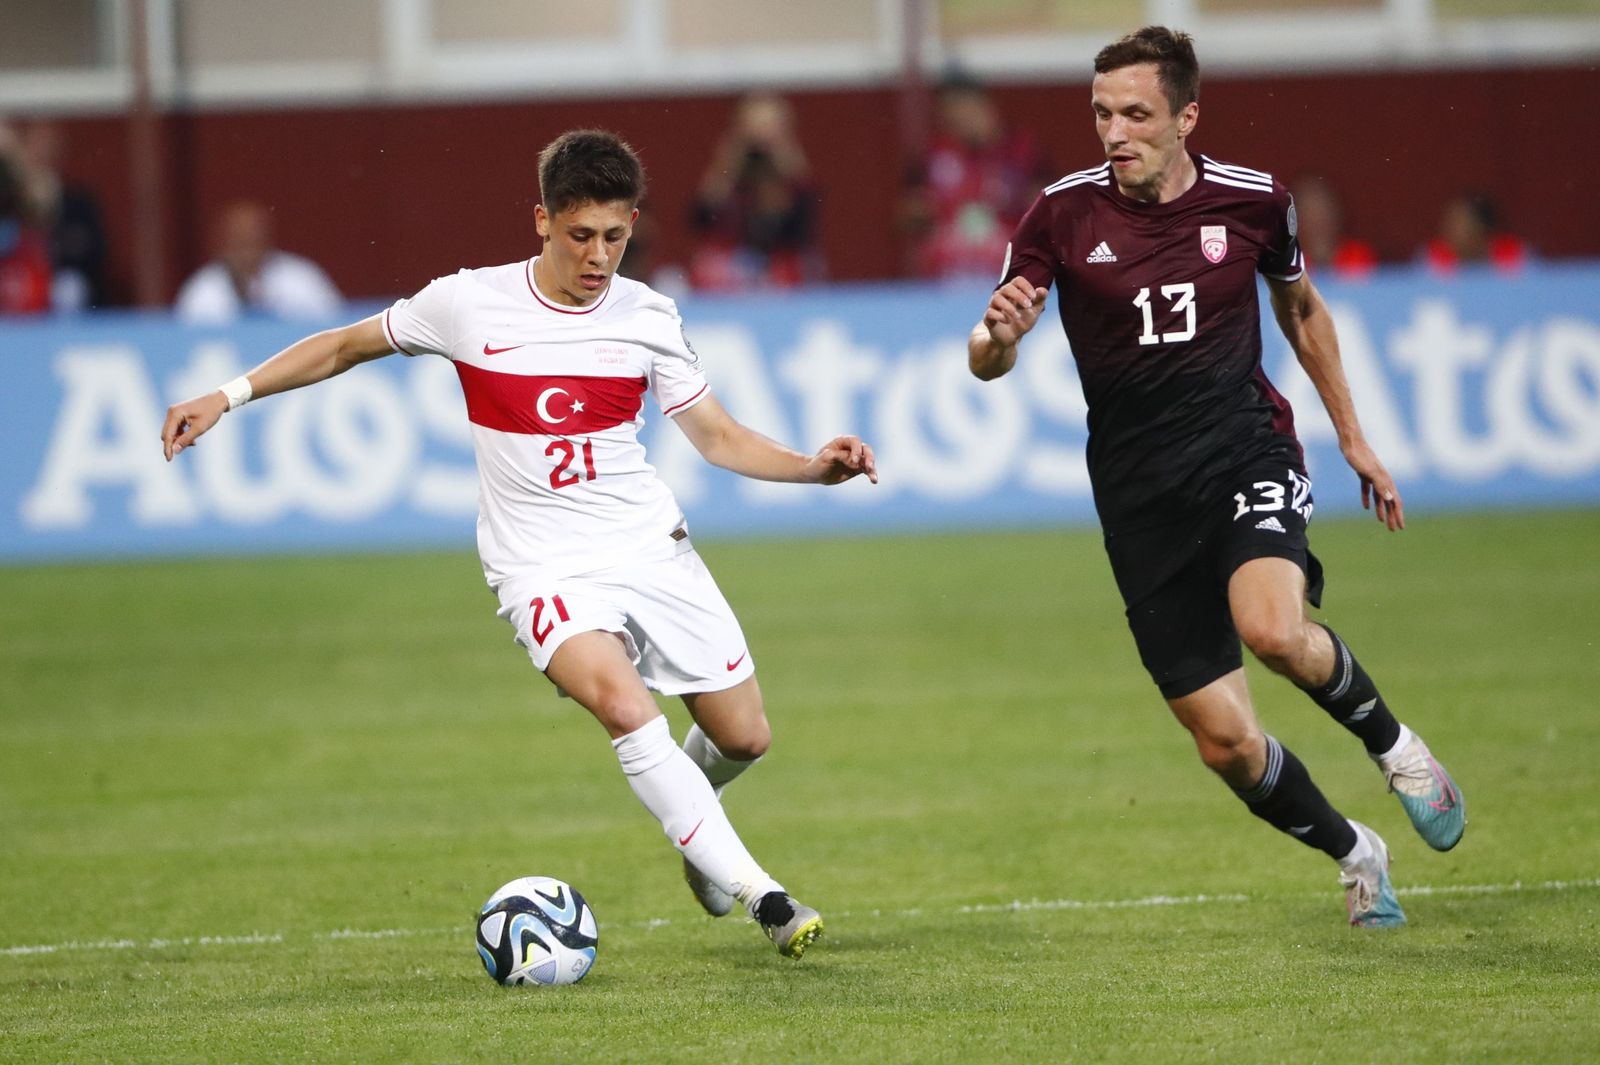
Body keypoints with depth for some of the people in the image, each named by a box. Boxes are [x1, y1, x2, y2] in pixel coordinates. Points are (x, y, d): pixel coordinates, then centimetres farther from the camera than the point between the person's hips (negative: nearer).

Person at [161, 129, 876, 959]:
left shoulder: (647, 317, -1)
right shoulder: (469, 305, -8)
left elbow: (719, 437, 6)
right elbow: (347, 346, 8)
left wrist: (815, 467, -10)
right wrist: (227, 396, 3)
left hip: (652, 548, 4)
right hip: (545, 570, -4)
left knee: (744, 737, 5)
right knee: (625, 707, -30)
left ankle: (686, 813, 43)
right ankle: (757, 892, -28)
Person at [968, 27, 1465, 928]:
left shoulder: (1253, 200, -2)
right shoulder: (1065, 213, -6)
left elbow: (1302, 307, 18)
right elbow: (988, 363, -7)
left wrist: (1353, 437, 19)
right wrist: (997, 335, -31)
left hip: (1246, 449, -1)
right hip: (1142, 497, 1)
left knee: (1273, 628, -32)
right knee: (1225, 742, -2)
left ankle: (1391, 742, -1)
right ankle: (1354, 854, 26)